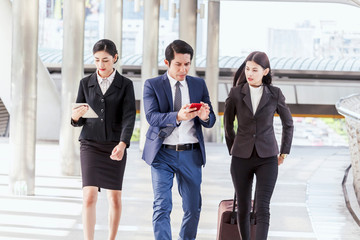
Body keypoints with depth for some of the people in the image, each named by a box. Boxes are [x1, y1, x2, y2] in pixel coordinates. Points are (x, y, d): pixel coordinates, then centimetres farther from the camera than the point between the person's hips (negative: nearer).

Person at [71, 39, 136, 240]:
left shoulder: (125, 85, 0)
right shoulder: (86, 83, 5)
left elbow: (129, 117, -10)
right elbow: (79, 120, 7)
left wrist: (122, 144, -26)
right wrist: (76, 116, -19)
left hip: (116, 146, 0)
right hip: (91, 144, 0)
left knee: (115, 197, 4)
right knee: (89, 196, -11)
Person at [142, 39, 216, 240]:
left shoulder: (199, 85, 9)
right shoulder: (152, 85, 1)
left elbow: (211, 121, 5)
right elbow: (152, 116, -14)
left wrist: (205, 117, -20)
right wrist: (178, 117, -31)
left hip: (191, 154, 3)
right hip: (163, 154, -3)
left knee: (193, 208, 7)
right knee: (162, 206, -9)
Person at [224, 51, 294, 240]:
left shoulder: (275, 94, -2)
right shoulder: (236, 93, -3)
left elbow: (288, 123, 12)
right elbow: (228, 124, 12)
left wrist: (284, 153, 12)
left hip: (267, 159, -1)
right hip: (241, 159, 1)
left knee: (262, 208, -13)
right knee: (243, 208, 8)